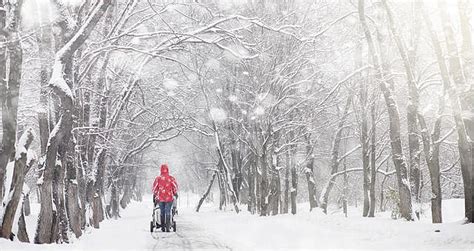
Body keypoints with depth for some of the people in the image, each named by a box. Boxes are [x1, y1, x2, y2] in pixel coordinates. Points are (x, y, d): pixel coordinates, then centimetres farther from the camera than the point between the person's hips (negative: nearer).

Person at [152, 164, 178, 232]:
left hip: (160, 198, 1)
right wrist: (175, 193, 19)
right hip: (169, 198, -1)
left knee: (162, 212, 12)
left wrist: (154, 196, 14)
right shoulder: (171, 178, -4)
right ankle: (167, 227, -5)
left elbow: (155, 188, 2)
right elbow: (175, 187, 1)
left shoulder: (158, 178, -2)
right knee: (168, 212, 2)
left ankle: (163, 227, 16)